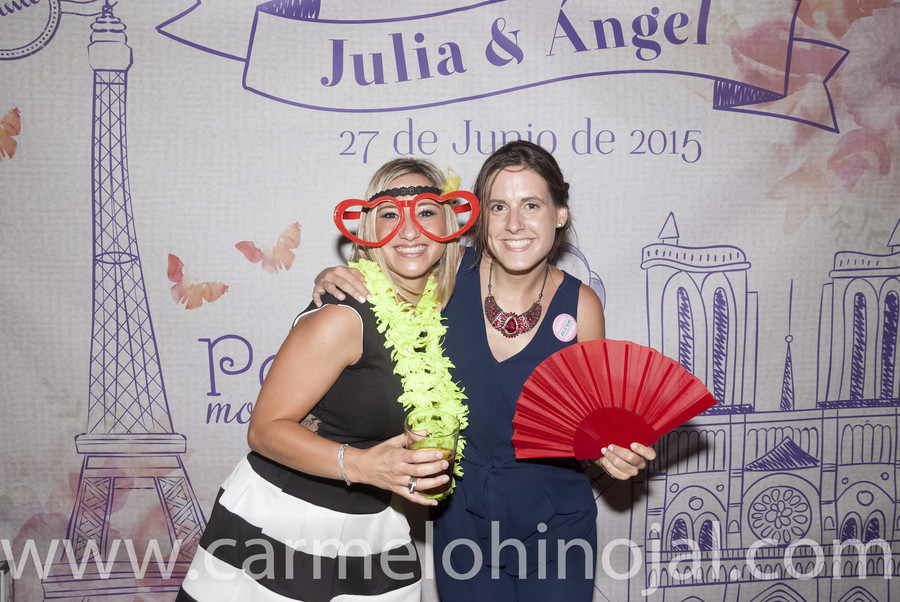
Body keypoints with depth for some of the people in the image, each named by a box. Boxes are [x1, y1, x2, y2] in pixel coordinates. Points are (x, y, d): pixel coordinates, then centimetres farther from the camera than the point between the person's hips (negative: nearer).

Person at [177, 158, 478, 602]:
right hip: (279, 523, -6)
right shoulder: (344, 316, -21)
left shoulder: (440, 309, 1)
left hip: (371, 530, 6)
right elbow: (266, 429, -20)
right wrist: (360, 464, -33)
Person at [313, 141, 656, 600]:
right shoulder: (451, 273, -12)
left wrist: (613, 453, -20)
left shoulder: (581, 306, -11)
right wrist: (332, 280, -16)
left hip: (554, 523, 0)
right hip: (461, 517, 1)